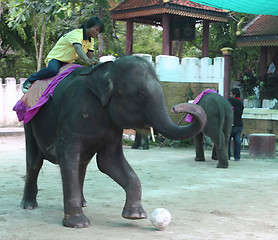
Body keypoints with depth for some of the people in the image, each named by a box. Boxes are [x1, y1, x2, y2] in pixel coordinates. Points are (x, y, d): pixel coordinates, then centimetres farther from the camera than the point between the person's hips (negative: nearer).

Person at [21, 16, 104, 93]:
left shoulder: (90, 40, 7)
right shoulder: (76, 34, -21)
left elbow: (90, 56, -1)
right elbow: (78, 49, -40)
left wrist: (93, 61, -26)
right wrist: (87, 60, -58)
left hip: (68, 63, 9)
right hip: (55, 58, -9)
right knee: (53, 70, -39)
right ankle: (29, 80, -18)